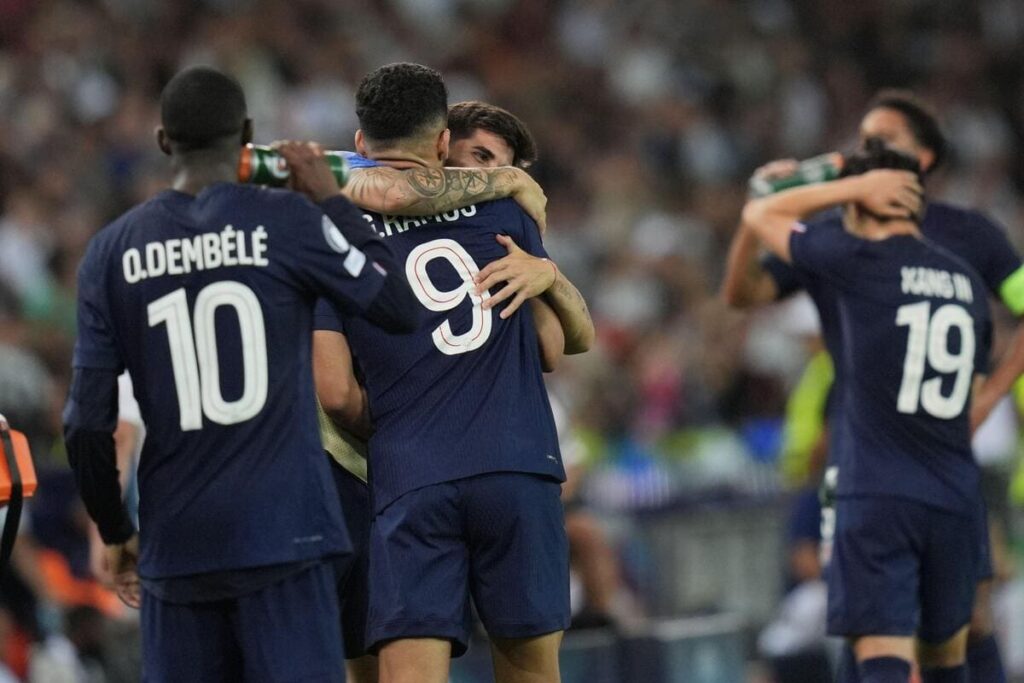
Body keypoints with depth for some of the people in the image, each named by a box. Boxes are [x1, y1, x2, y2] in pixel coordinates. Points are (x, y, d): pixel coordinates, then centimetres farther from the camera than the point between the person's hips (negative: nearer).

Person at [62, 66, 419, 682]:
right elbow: (399, 308, 4)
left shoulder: (112, 251, 6)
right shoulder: (285, 221, -4)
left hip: (175, 546, 3)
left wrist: (116, 533, 18)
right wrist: (334, 201, 13)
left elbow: (88, 424, 4)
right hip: (282, 537, -3)